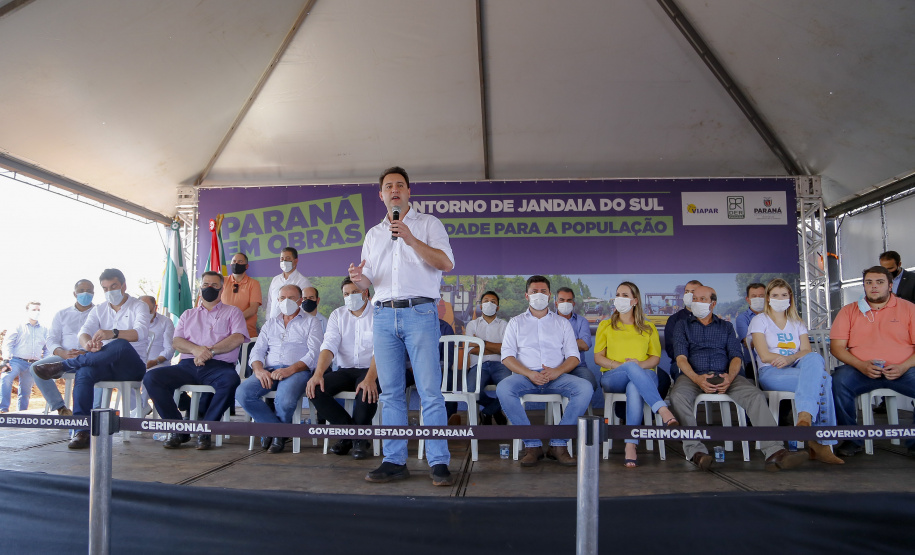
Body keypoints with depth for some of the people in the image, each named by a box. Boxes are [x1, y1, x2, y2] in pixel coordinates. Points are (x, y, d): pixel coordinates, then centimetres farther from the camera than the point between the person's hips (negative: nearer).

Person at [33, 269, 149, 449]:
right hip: (106, 366, 4)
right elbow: (84, 331, -1)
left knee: (121, 346, -37)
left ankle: (63, 365, -25)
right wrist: (87, 344, -28)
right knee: (84, 371, -30)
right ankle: (82, 431, -35)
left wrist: (113, 333, -38)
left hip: (132, 367, -4)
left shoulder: (138, 306, 2)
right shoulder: (99, 309, 17)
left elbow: (141, 332, -18)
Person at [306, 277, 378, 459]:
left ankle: (359, 438, -9)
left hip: (371, 370, -4)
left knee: (367, 391, -37)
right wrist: (318, 373, -23)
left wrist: (370, 378, -35)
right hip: (345, 371, 4)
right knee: (315, 388, -22)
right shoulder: (337, 315, 11)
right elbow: (329, 346, -3)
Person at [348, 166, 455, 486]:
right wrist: (359, 279, -3)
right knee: (391, 392, 5)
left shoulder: (428, 224, 9)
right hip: (383, 315, 4)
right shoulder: (373, 234, 22)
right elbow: (369, 281, 21)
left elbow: (446, 263, -6)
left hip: (420, 313, -4)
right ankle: (394, 462, 12)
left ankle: (439, 463, -3)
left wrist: (411, 239, -14)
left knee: (430, 391, -8)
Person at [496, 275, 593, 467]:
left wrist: (557, 371, -13)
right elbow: (507, 356, 4)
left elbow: (573, 356, 10)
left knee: (585, 388, -29)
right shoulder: (516, 323, 16)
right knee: (503, 388, -33)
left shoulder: (562, 323, 19)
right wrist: (529, 374, -14)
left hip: (557, 376, 1)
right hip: (525, 375, -1)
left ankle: (558, 444, -21)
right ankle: (532, 444, -24)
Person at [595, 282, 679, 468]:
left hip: (644, 375, 1)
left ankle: (631, 446, -48)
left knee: (634, 389, -40)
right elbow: (598, 358, 9)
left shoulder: (648, 327, 21)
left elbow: (656, 357, 12)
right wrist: (619, 365, -10)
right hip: (612, 378, 0)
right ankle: (664, 411, -53)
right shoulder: (605, 326, 20)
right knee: (631, 366, -39)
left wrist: (640, 364, -10)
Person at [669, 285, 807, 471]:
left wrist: (730, 377, -13)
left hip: (724, 376, 2)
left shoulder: (726, 326, 24)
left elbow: (736, 356, 11)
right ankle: (696, 451, -39)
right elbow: (681, 358, 3)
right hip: (693, 376, -2)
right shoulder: (683, 326, 18)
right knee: (678, 395, -36)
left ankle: (774, 452, -35)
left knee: (755, 395, -27)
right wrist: (697, 379, -17)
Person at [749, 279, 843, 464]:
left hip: (798, 370, 4)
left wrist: (789, 358, -18)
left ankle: (805, 417, -41)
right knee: (822, 378, -31)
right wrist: (796, 356, -13)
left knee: (814, 359, -34)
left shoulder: (797, 323, 25)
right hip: (771, 373, -4)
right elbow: (765, 356, -3)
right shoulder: (760, 320, 12)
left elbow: (807, 352, 5)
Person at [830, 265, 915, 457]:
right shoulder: (849, 311, 11)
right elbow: (836, 346, 4)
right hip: (861, 371, 0)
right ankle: (852, 440, -13)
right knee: (839, 380, -31)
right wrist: (862, 365, -12)